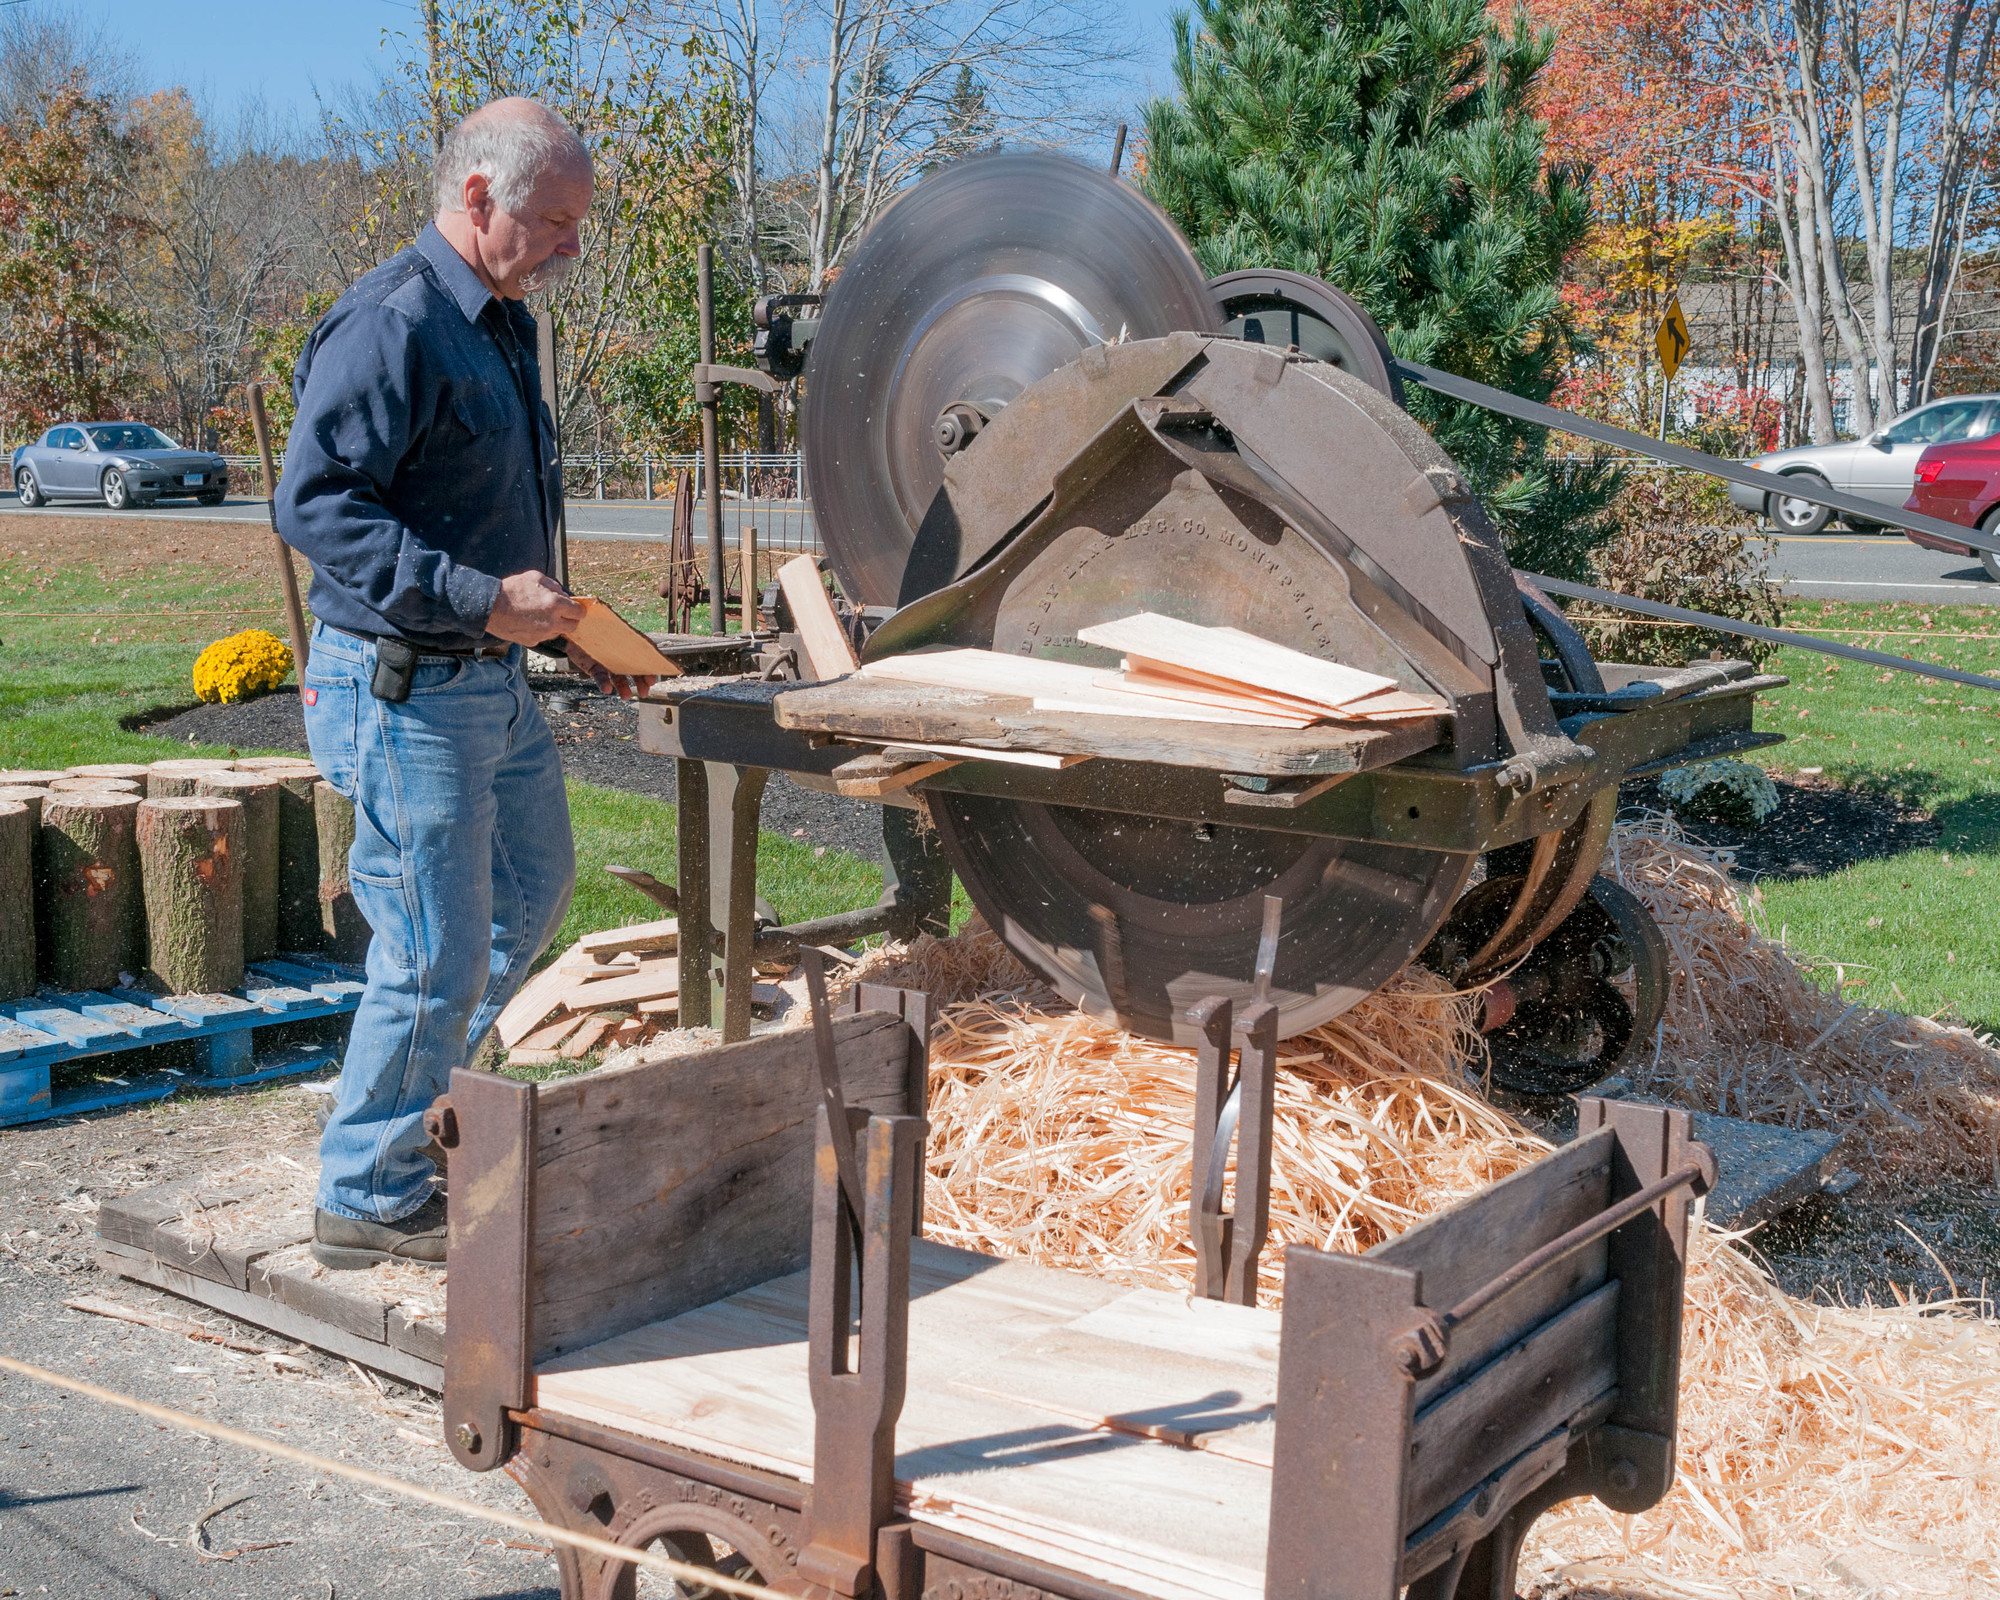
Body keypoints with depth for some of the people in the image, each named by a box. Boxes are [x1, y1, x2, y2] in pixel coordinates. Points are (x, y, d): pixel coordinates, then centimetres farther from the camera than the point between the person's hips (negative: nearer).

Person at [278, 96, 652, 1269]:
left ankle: (419, 1095, 42)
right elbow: (316, 505, -25)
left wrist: (568, 624, 15)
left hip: (497, 684, 10)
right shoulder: (393, 325, -19)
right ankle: (371, 1195, 15)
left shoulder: (504, 322, 13)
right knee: (437, 953, -2)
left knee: (534, 888, 24)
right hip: (407, 692, -10)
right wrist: (482, 600, -29)